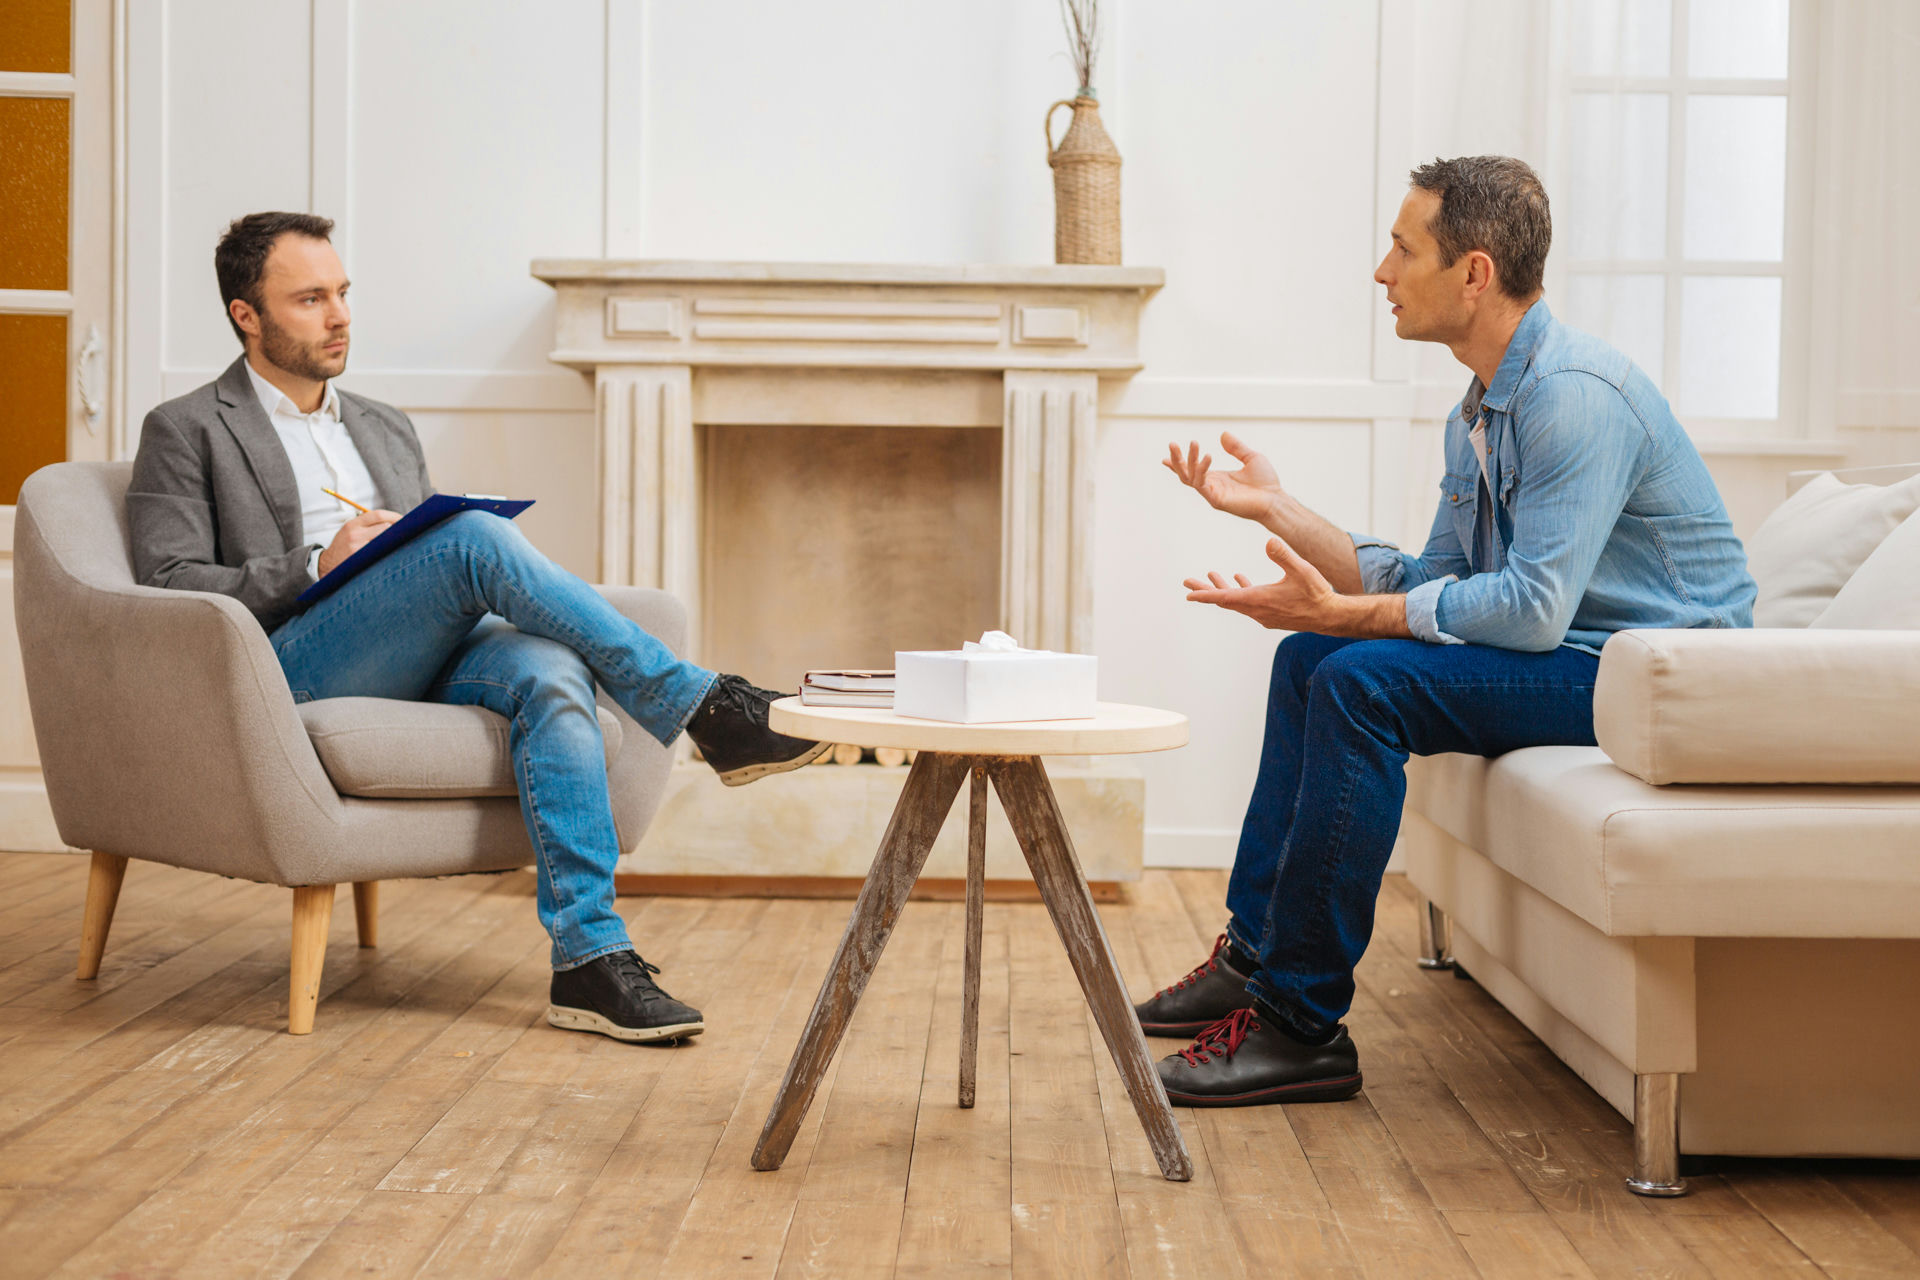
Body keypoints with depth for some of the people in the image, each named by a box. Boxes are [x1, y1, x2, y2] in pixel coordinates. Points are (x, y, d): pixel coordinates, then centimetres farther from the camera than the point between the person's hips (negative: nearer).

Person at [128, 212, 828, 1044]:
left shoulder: (387, 429, 29)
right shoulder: (186, 431, 11)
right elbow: (168, 588, -1)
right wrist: (318, 566, -13)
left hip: (419, 660, 5)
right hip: (294, 669, -5)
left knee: (551, 672, -30)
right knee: (476, 538, -30)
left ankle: (591, 957, -36)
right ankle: (707, 711, -28)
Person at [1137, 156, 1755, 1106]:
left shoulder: (1575, 394, -21)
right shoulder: (1481, 408, 10)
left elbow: (1532, 608, -28)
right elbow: (1430, 583, 9)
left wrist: (1342, 613, -24)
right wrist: (1274, 508, 5)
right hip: (1571, 650, 10)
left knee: (1364, 681, -25)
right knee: (1308, 661, 9)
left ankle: (1301, 1024, -18)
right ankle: (1255, 953, 11)